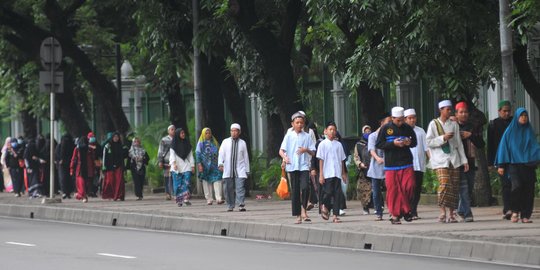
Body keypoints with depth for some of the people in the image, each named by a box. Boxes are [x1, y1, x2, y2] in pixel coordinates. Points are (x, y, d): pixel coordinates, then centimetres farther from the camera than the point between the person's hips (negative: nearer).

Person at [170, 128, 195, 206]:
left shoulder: (187, 143, 15)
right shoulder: (174, 144, 5)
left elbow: (190, 155, 15)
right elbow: (172, 154, -3)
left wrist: (192, 165, 9)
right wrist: (174, 163, -18)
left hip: (186, 166, 2)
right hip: (177, 168, -2)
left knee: (186, 182, -13)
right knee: (178, 184, -2)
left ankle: (186, 199, -19)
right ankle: (179, 200, 4)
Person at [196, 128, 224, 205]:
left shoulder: (214, 142, 15)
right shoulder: (201, 143, 5)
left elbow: (219, 153, 18)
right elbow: (197, 153, 0)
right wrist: (199, 164, -11)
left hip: (215, 165, 2)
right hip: (205, 165, -2)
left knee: (217, 180, -12)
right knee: (207, 181, 0)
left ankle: (219, 198, -18)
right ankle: (209, 199, 6)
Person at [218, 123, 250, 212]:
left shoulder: (242, 143, 11)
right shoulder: (225, 142, 10)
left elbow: (246, 157, 14)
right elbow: (221, 153, 1)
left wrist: (247, 170, 12)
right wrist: (220, 164, -16)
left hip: (240, 170, -1)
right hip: (228, 170, 1)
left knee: (240, 187, -14)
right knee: (228, 188, 1)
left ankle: (241, 205, -20)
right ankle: (230, 206, 11)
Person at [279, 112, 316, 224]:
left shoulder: (307, 136, 8)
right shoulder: (289, 136, 6)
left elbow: (313, 153, 9)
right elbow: (281, 150, 2)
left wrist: (306, 150, -12)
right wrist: (285, 157, -19)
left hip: (304, 166, 0)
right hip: (293, 167, 0)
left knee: (305, 187, -21)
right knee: (295, 191, 3)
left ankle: (303, 210, -7)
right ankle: (298, 216, 8)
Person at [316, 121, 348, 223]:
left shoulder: (338, 144, 11)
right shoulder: (323, 144, 1)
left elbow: (342, 160, 15)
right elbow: (321, 159, -1)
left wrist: (343, 173, 13)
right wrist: (321, 174, -6)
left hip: (337, 174, 3)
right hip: (327, 174, -3)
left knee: (337, 194, 0)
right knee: (328, 192, -9)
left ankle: (335, 215, 2)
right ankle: (324, 206, 20)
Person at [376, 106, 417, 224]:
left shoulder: (407, 128, 6)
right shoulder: (385, 129, 0)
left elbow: (414, 142, 18)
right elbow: (379, 144, -2)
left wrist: (409, 142, -6)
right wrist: (393, 143, -14)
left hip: (406, 163, 2)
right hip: (391, 165, -2)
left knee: (409, 186, -8)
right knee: (393, 189, -3)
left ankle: (405, 210, 12)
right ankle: (395, 215, 5)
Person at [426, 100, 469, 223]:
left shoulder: (454, 124, 13)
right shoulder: (434, 124, 2)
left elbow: (459, 143, 14)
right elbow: (429, 142, -3)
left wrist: (464, 161, 9)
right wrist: (443, 138, -14)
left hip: (454, 159, 4)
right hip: (440, 160, -4)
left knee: (454, 187, 1)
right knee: (444, 184, -18)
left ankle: (451, 213, 6)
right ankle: (443, 212, -12)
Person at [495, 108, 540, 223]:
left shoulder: (529, 131, 14)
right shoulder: (510, 131, 6)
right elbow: (503, 147, 5)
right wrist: (501, 165, -1)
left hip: (528, 164, 3)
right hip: (514, 164, -3)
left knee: (528, 189, -4)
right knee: (517, 185, -21)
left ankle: (525, 215, 1)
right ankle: (515, 212, -7)